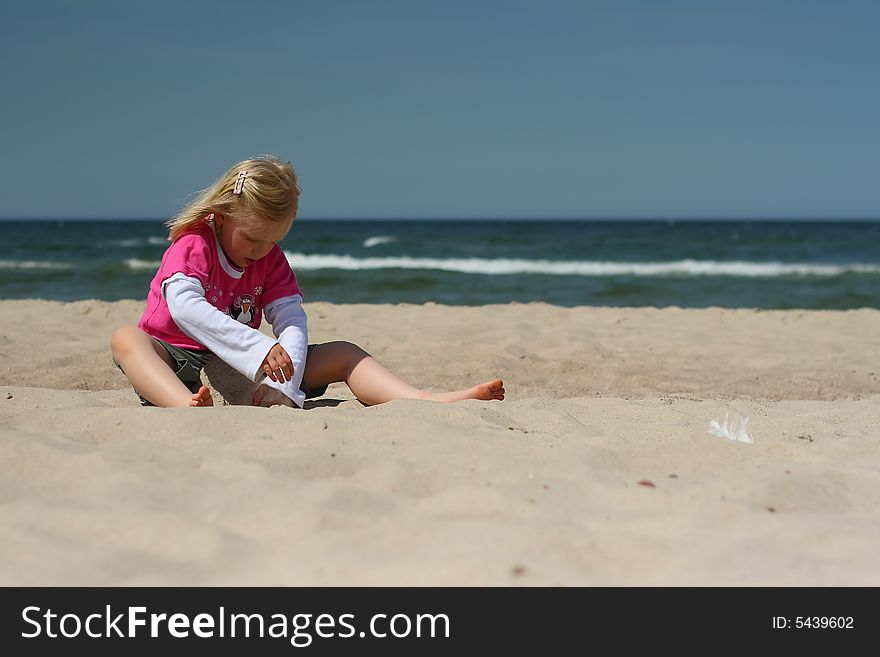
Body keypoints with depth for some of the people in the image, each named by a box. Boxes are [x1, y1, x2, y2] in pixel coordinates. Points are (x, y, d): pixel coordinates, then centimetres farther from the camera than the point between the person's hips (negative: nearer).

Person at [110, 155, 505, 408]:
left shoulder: (271, 260, 6)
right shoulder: (191, 246, -12)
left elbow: (292, 320, -7)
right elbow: (184, 305, -32)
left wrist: (282, 385, -27)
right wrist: (259, 348, -43)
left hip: (244, 368, 6)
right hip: (177, 363, -5)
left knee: (343, 355, -4)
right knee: (125, 339, -38)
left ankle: (432, 401, -26)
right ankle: (190, 409, -69)